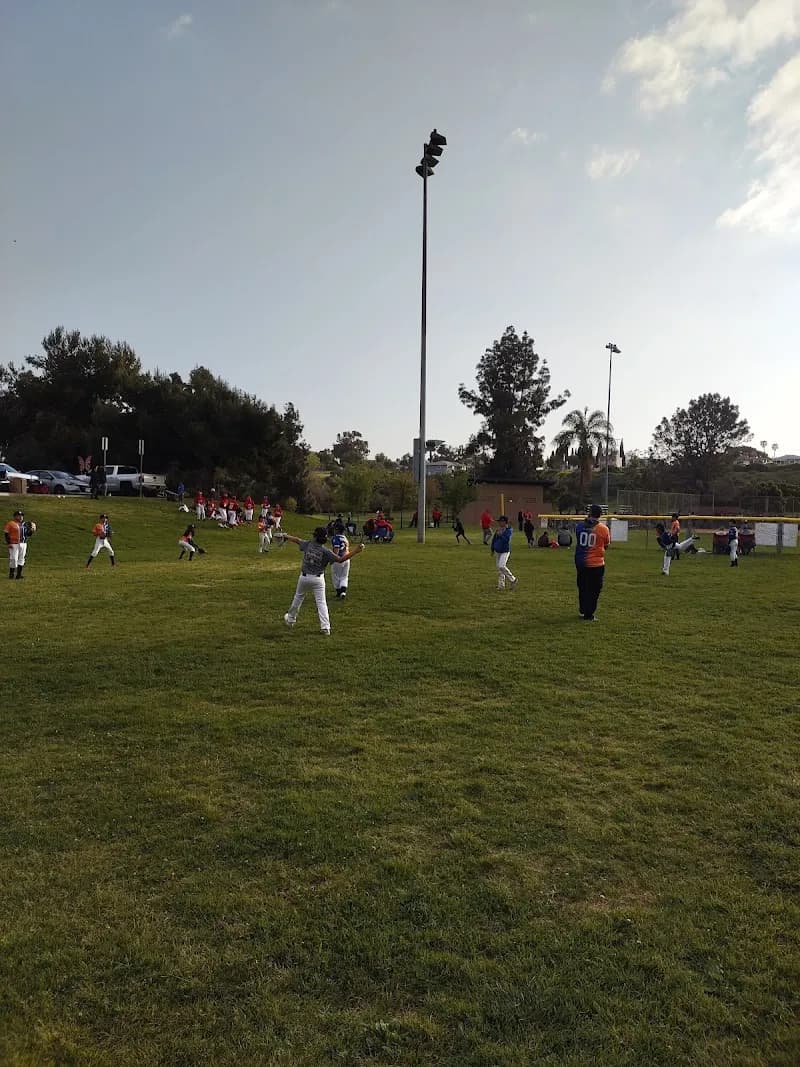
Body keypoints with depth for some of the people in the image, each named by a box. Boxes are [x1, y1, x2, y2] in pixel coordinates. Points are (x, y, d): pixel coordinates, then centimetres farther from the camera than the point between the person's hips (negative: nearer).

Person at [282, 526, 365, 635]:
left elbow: (297, 540, 14)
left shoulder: (307, 544, -6)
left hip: (304, 577, 3)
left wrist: (286, 536, 35)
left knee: (298, 597, 22)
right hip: (318, 578, -3)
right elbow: (340, 559, -20)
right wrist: (355, 551, -23)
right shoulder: (325, 551, -15)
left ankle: (290, 619, 38)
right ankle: (325, 627, -7)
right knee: (321, 602, 0)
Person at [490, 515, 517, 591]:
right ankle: (501, 585, 16)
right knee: (499, 568, 9)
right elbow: (494, 539, 18)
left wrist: (500, 534, -22)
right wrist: (492, 550, 19)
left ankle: (513, 580, -3)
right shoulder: (499, 530, 9)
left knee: (501, 566, -20)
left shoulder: (509, 530, -12)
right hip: (497, 551, 8)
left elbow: (506, 540, -26)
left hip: (505, 551, -8)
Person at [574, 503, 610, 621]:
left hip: (580, 563, 3)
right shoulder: (603, 528, -11)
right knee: (593, 590, 6)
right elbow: (606, 545, 1)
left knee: (582, 588, 19)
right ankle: (588, 615, 7)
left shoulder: (579, 525, -4)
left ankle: (582, 610, 31)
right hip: (596, 564, -3)